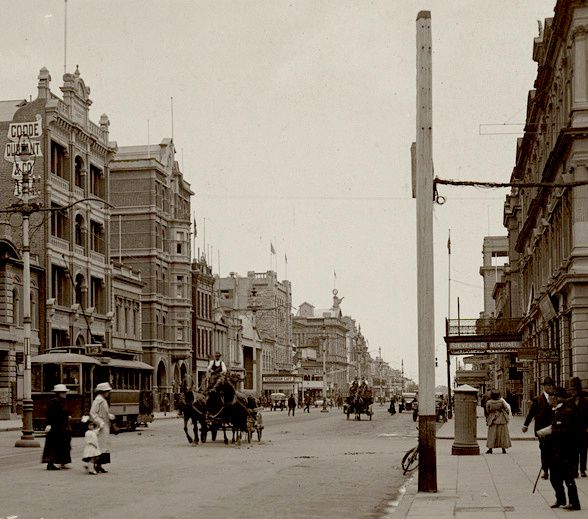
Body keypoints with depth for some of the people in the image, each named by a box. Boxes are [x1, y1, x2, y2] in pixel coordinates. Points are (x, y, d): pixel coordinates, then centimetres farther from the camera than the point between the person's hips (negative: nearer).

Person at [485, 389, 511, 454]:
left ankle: (490, 449, 4)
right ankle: (503, 449, 8)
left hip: (493, 421, 0)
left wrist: (487, 421, 14)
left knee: (492, 435, 6)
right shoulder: (502, 401, -10)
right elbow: (507, 409, -3)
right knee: (503, 434, 7)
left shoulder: (488, 403, -9)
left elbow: (487, 412, 1)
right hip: (502, 420, 0)